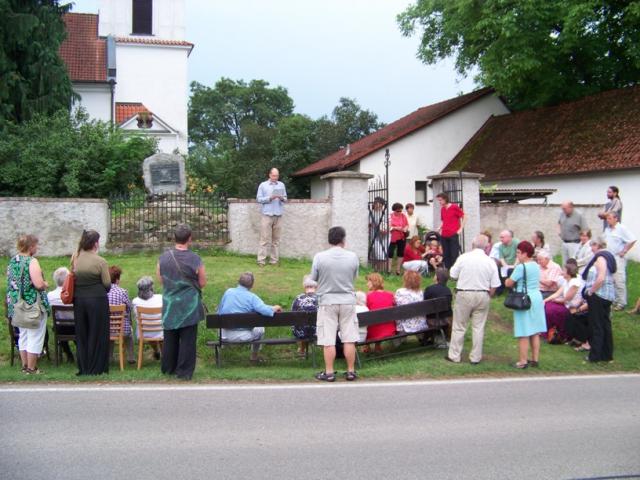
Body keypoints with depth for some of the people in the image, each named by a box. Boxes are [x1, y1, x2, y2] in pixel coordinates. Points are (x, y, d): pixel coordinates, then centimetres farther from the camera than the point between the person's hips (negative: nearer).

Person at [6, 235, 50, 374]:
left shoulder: (13, 261, 7)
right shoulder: (32, 261, -17)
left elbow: (11, 282, 16)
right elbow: (39, 284, -24)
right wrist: (46, 284, -4)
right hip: (34, 304, -8)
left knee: (23, 335, 17)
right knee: (35, 337, 1)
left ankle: (25, 365, 25)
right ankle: (31, 368, 4)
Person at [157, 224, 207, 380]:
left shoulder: (163, 257, -7)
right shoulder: (195, 259, -16)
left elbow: (160, 280, 5)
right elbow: (202, 283, -6)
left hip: (169, 305, 3)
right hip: (189, 306, -3)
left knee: (170, 338, 17)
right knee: (187, 339, 7)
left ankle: (168, 368, 29)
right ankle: (184, 371, 11)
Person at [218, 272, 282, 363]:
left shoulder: (228, 292, -3)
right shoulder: (252, 297, -12)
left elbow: (219, 312, 6)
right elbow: (266, 311, -24)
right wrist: (275, 308, -2)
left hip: (225, 336, 3)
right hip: (244, 336, -3)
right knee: (260, 329, 28)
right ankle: (254, 357, 38)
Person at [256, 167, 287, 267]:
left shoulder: (281, 185, 14)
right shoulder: (263, 185, 5)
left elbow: (285, 198, 15)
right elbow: (259, 199, 0)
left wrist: (282, 198, -8)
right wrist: (270, 198, -13)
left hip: (278, 215, 3)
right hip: (267, 215, -3)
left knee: (276, 239, 3)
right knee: (265, 239, -7)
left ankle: (274, 260, 8)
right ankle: (261, 260, -5)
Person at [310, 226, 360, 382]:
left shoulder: (319, 257, -10)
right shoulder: (352, 257, -6)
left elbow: (313, 278, 1)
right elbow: (354, 277, 7)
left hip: (327, 301, -1)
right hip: (347, 300, 2)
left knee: (328, 341, 4)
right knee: (349, 339, 8)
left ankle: (329, 373, 8)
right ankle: (351, 371, 14)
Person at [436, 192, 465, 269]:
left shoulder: (454, 207, -4)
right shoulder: (442, 209, 12)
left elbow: (463, 217, 0)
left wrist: (461, 228, -5)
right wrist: (440, 228, 8)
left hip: (453, 234, -5)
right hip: (444, 235, 5)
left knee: (454, 254, -6)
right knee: (446, 255, 6)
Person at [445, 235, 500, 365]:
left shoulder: (463, 258, -10)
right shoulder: (490, 262, -5)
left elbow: (453, 275, -2)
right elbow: (494, 285, -4)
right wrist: (488, 297, 11)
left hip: (464, 294, -1)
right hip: (482, 295, 1)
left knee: (459, 327, 9)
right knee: (478, 327, 10)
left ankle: (454, 356, 16)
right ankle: (475, 357, 15)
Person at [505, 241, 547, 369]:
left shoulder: (521, 267, -16)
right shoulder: (536, 266, 10)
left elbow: (509, 283, -14)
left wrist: (507, 280, 7)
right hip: (537, 298, 8)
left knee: (524, 334, -3)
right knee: (535, 332, 12)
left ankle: (523, 361, -1)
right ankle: (535, 359, 18)